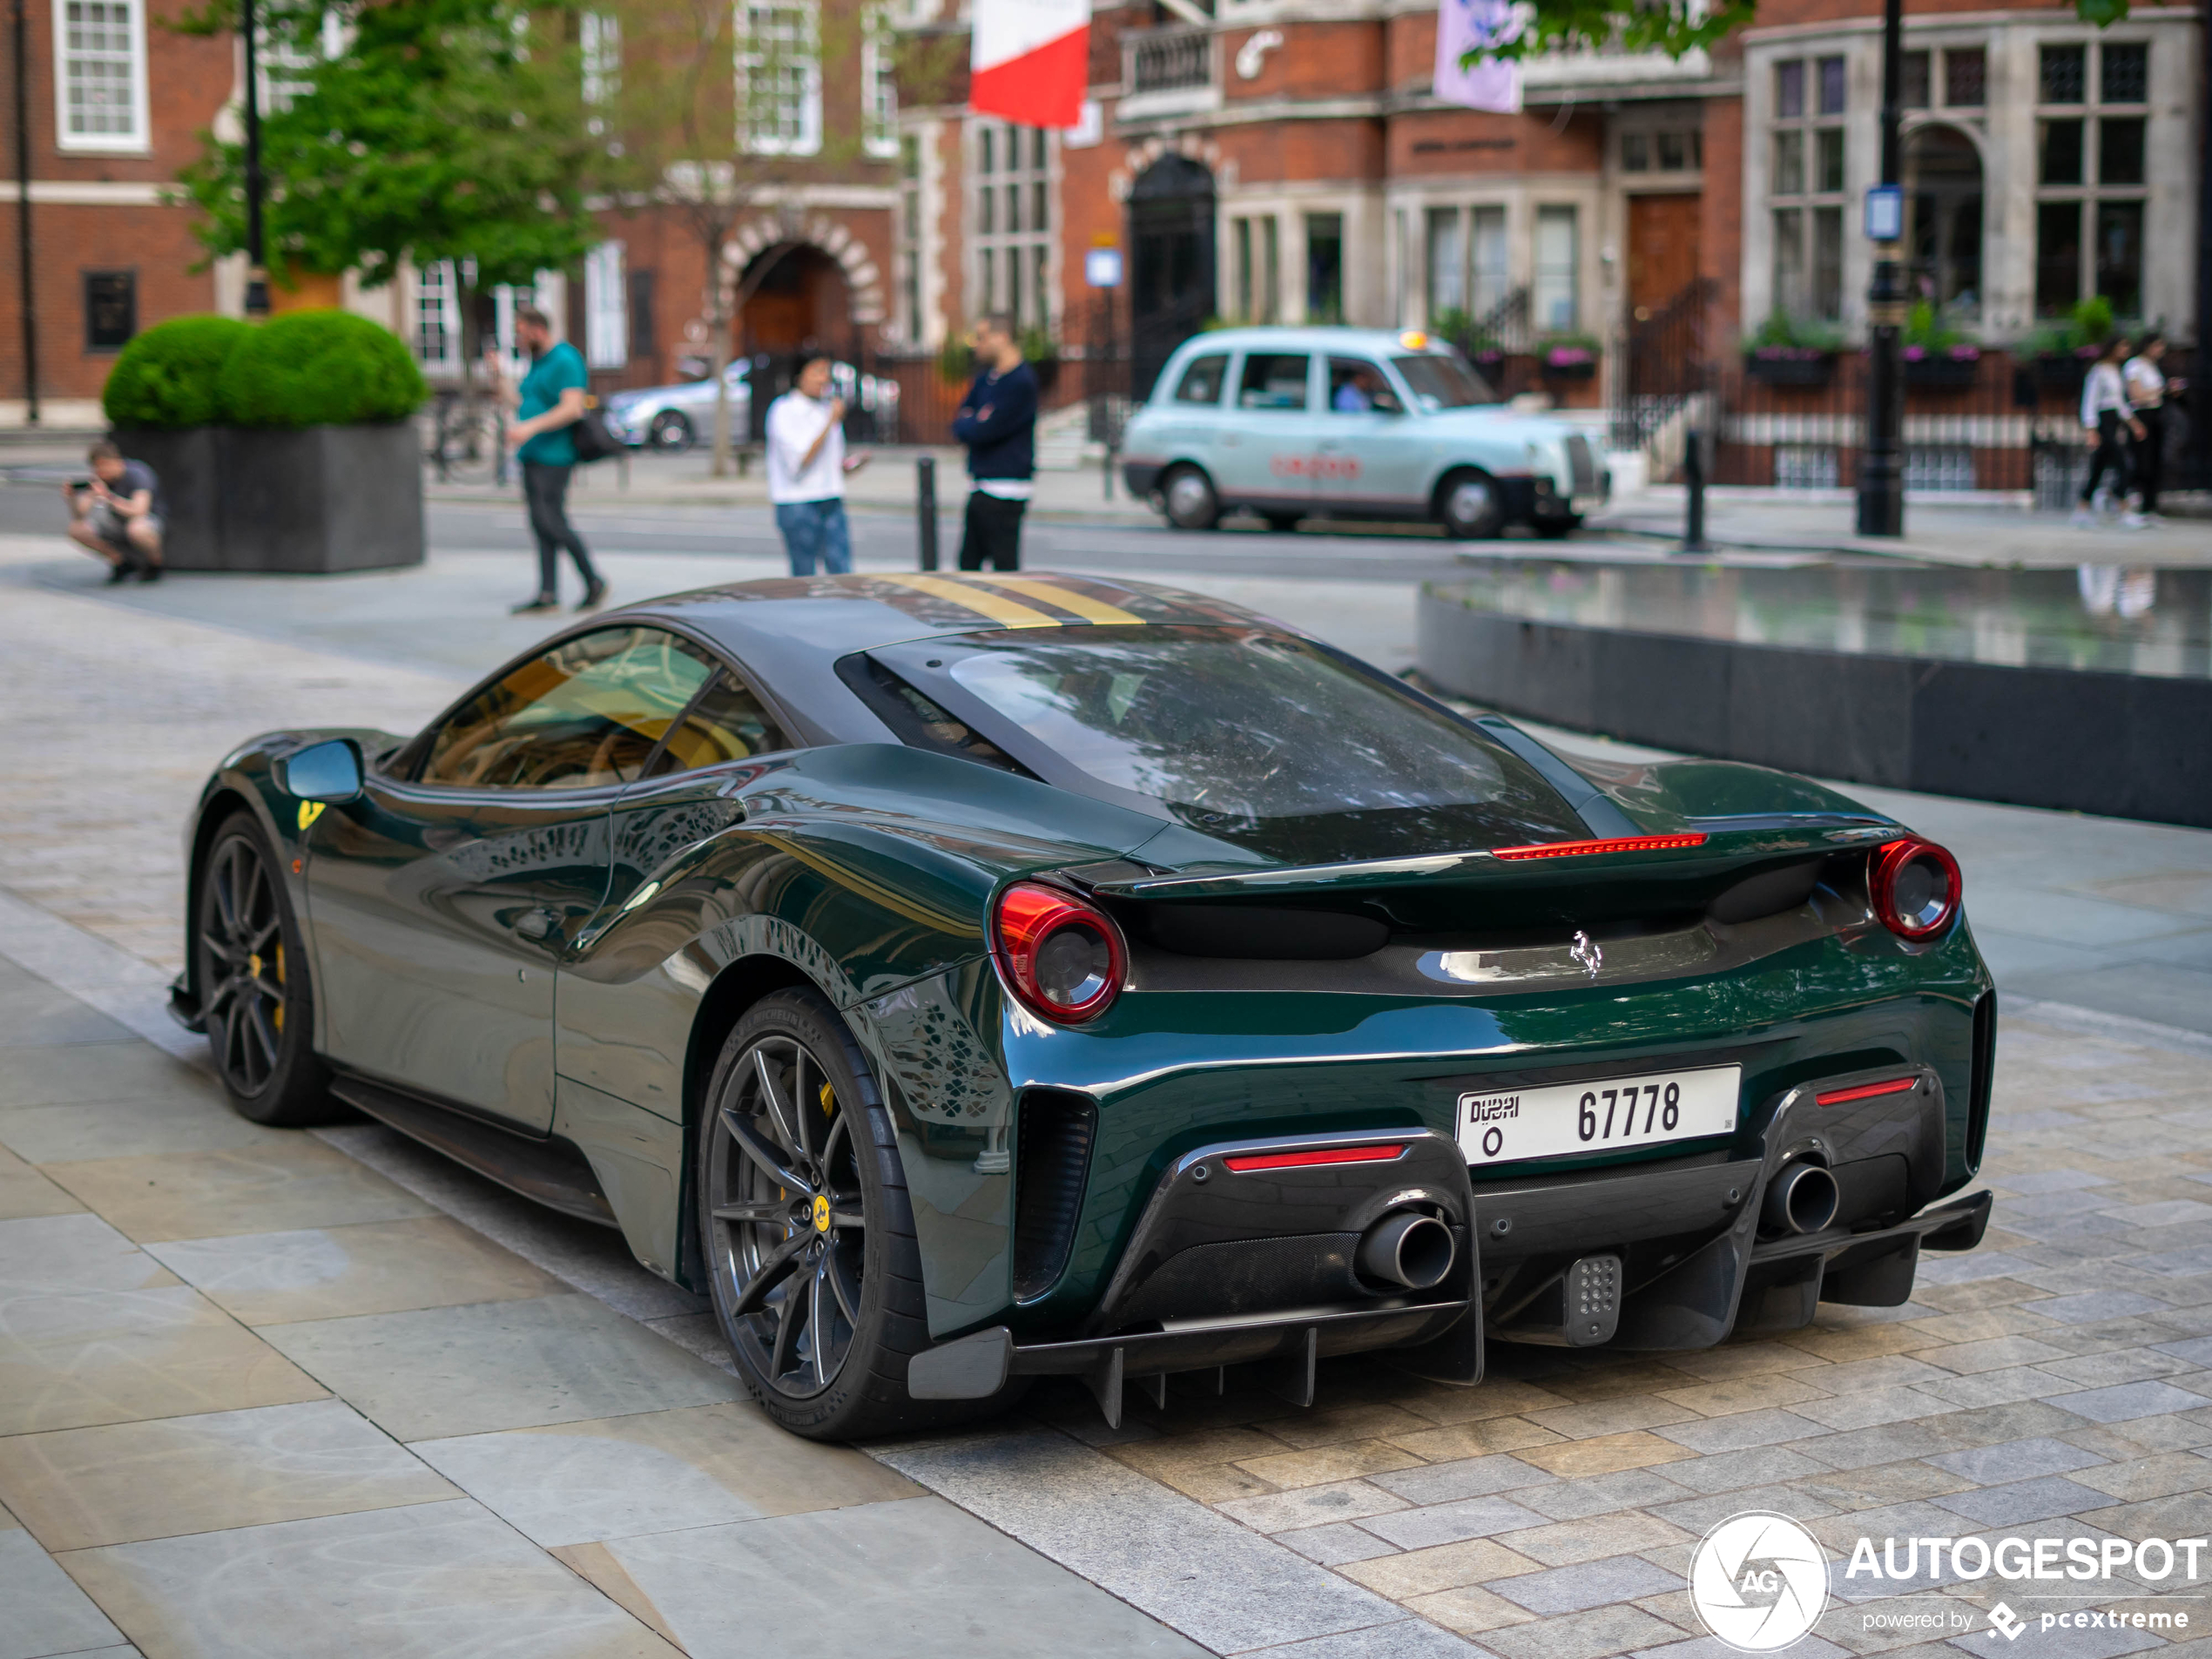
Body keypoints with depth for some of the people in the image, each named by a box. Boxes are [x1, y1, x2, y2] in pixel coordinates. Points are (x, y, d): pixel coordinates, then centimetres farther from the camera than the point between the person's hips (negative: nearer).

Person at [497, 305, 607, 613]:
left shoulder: (565, 360, -12)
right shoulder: (538, 362, 18)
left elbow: (573, 409, -22)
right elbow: (525, 405, 23)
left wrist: (530, 427, -29)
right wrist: (498, 377, 15)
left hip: (554, 457, -10)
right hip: (533, 456, 10)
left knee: (553, 523, -11)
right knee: (540, 524, 5)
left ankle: (593, 582, 0)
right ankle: (548, 594, 6)